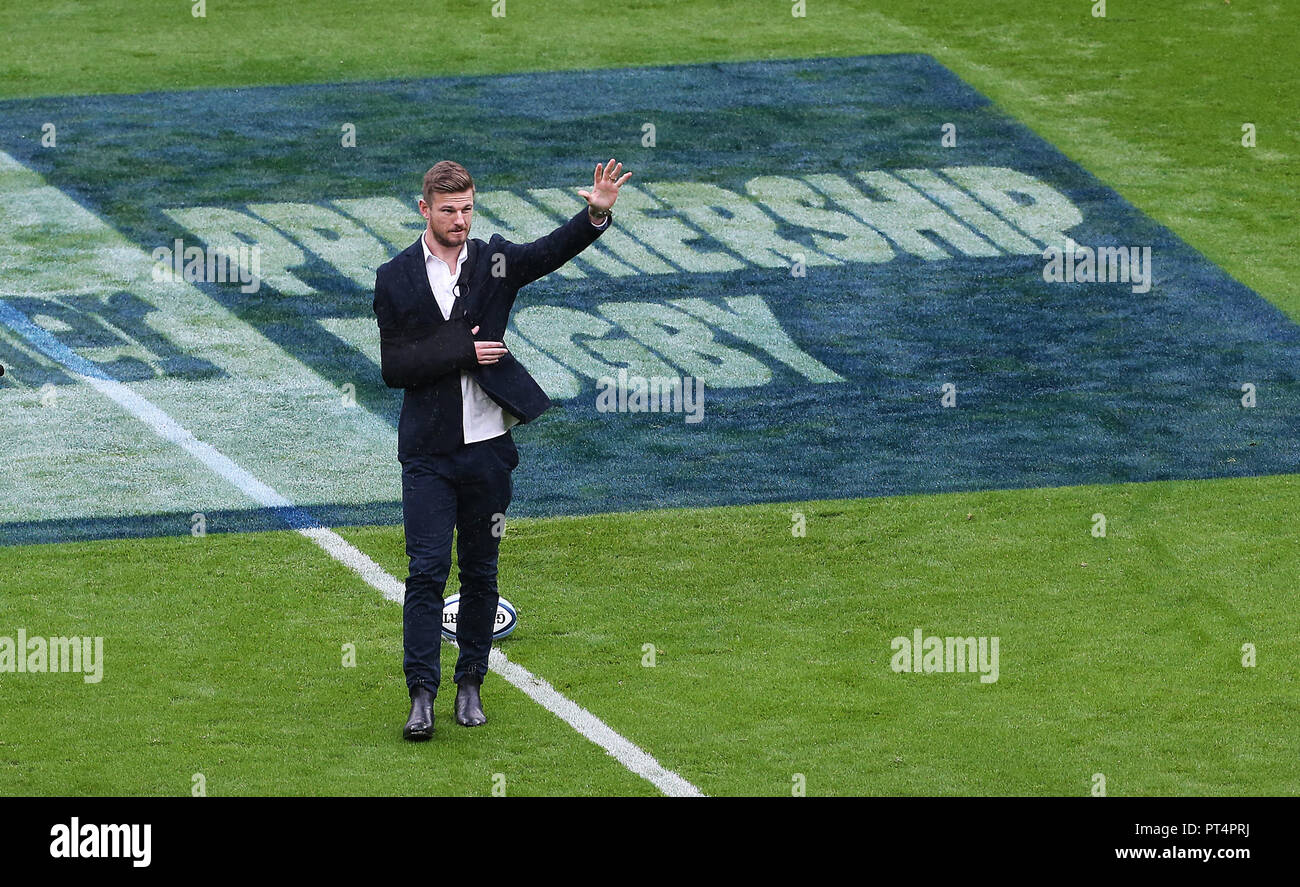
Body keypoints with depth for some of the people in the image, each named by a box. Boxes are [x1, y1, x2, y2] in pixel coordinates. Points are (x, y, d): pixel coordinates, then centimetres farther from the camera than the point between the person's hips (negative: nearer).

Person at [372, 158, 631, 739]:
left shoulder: (494, 261, 4)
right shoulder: (396, 278, 0)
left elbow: (550, 252, -15)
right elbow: (393, 368, -5)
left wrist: (597, 215, -32)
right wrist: (462, 351, -14)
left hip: (487, 447, 2)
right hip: (428, 451, -2)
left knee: (480, 572, 9)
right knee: (427, 570, -7)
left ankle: (470, 685, 19)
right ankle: (422, 695, -5)